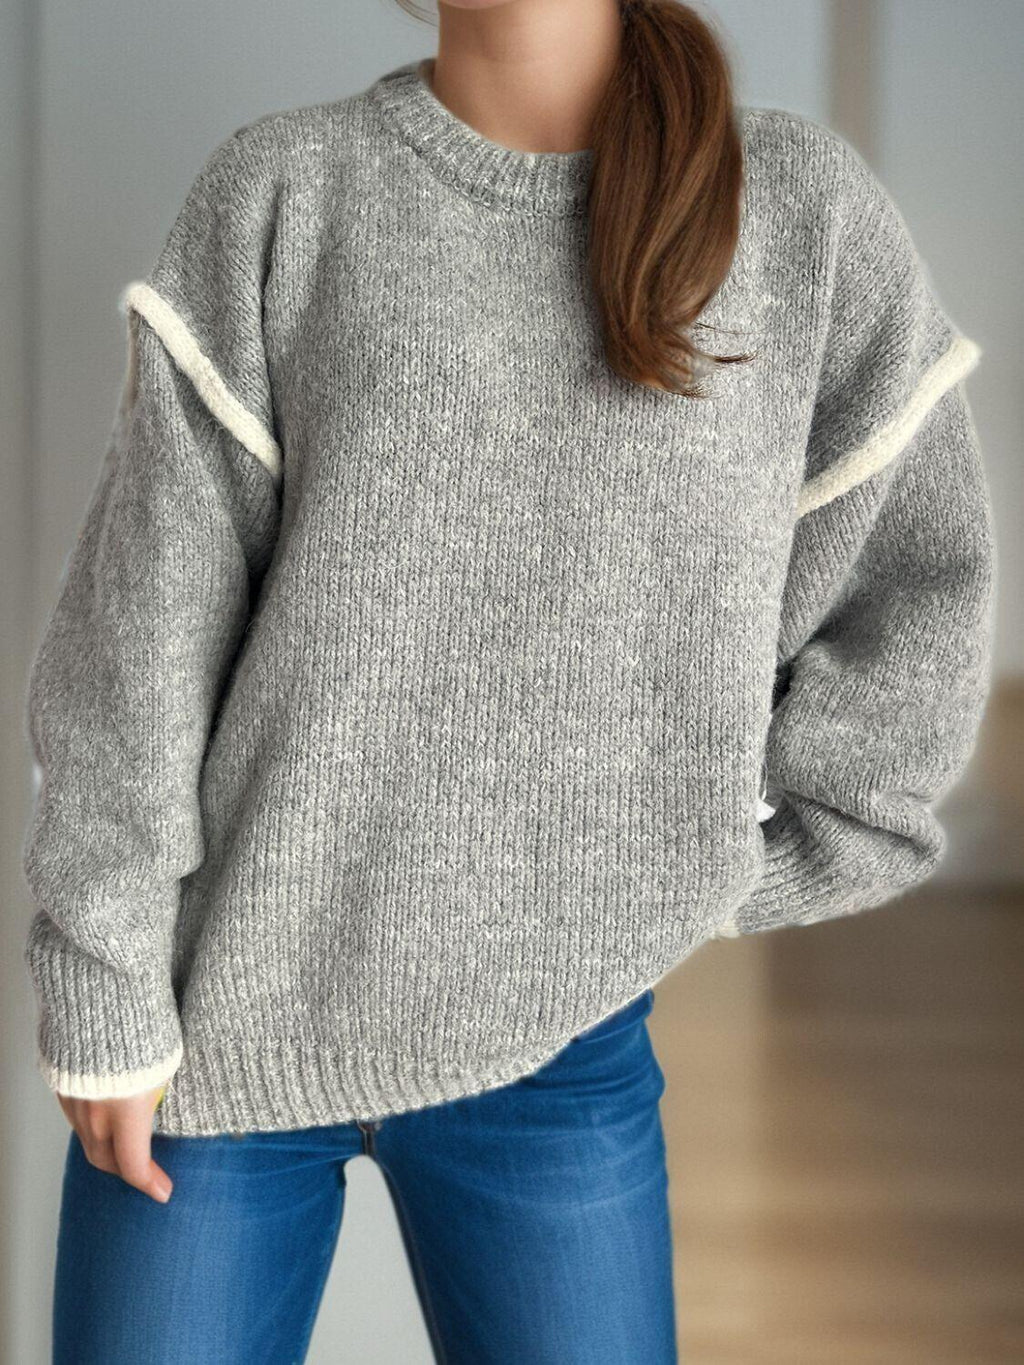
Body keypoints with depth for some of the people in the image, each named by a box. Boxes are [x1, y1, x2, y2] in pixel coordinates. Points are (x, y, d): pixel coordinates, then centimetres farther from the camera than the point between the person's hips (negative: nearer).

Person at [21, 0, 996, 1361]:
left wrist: (726, 884, 1)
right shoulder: (281, 189, -4)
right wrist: (106, 991, -6)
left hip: (558, 1041, 1)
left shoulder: (809, 208, -2)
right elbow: (144, 606, -5)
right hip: (223, 1012, 0)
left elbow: (916, 587, 5)